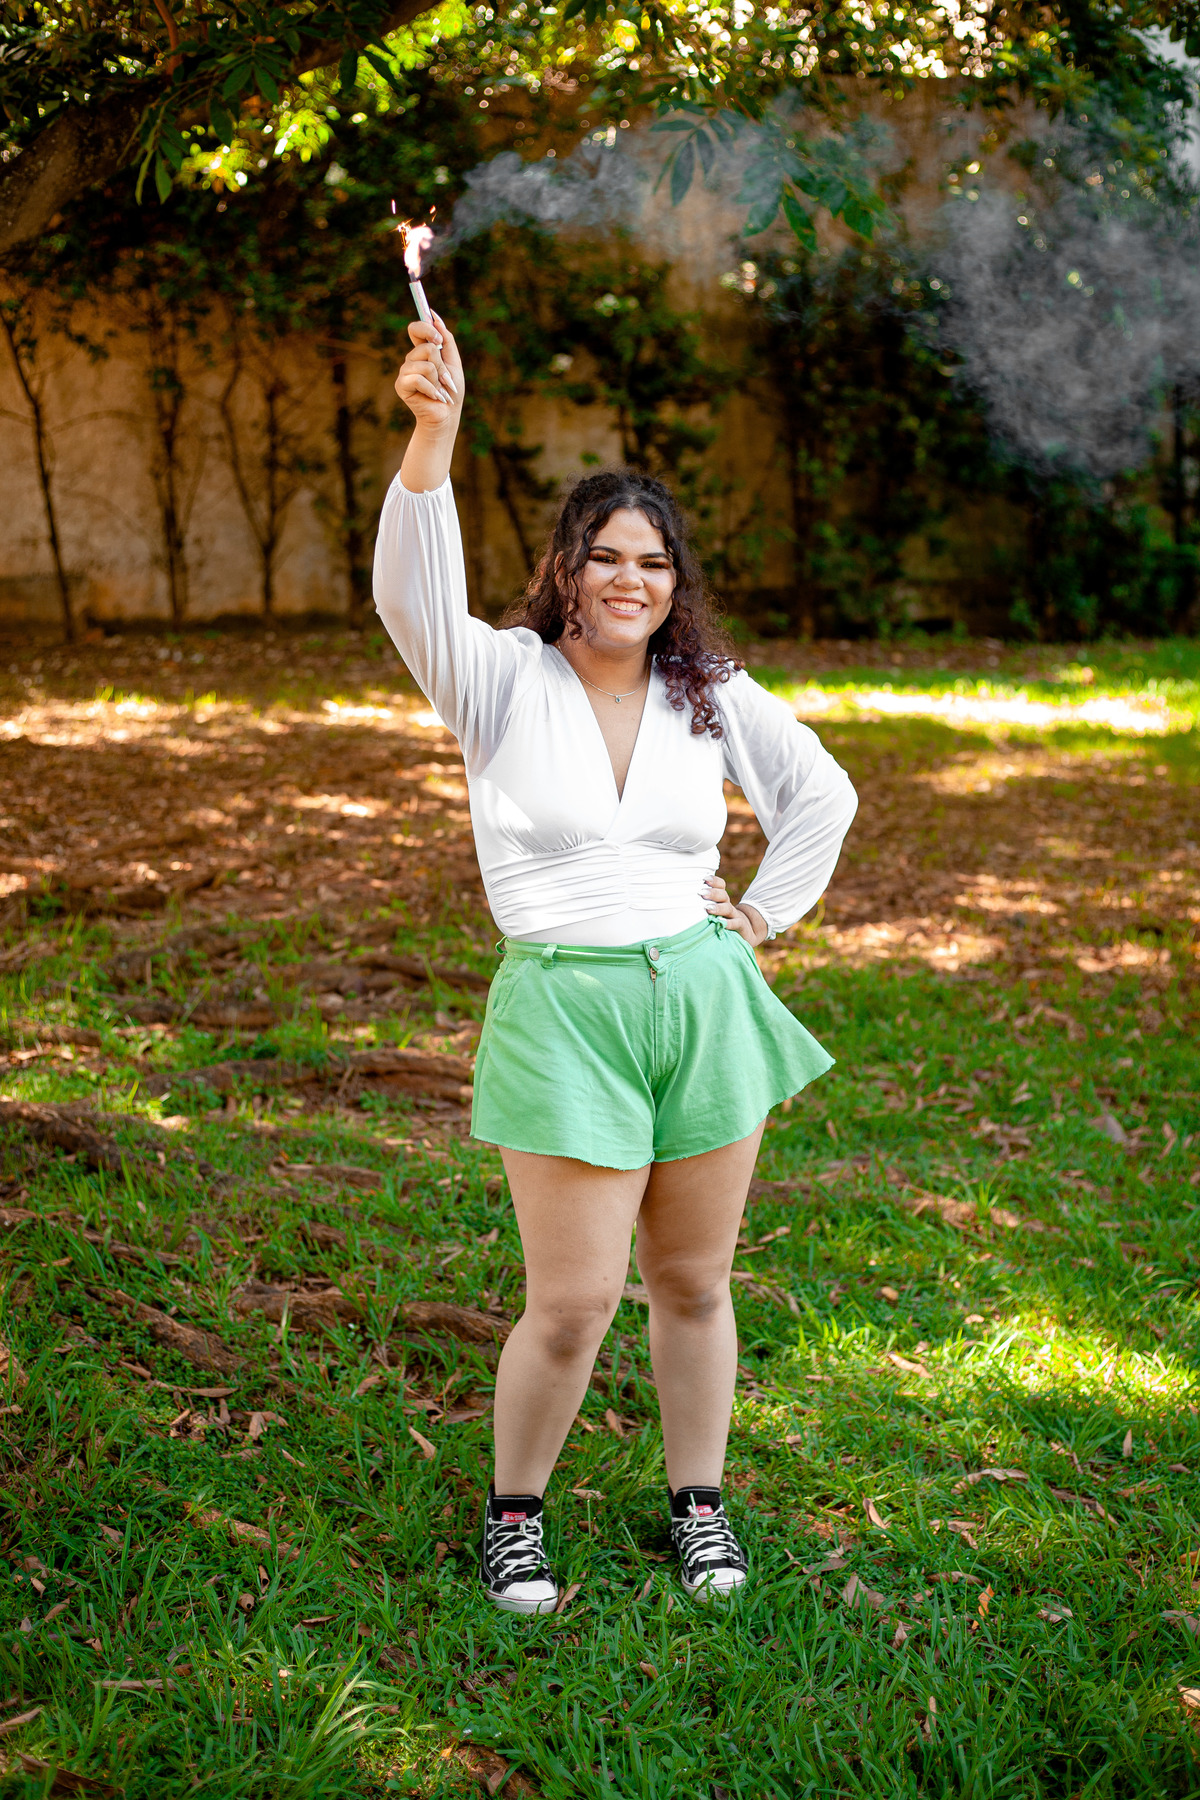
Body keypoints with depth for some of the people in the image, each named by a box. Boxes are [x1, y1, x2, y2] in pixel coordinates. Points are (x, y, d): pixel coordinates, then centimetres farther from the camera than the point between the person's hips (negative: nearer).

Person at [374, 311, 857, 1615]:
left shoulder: (714, 698, 5)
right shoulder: (502, 682, -5)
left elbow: (823, 795, 20)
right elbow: (412, 592, -25)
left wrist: (765, 917, 11)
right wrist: (434, 434, -39)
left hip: (705, 1002, 3)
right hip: (562, 1009, -3)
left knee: (693, 1284, 13)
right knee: (570, 1303, -1)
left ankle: (698, 1501, 34)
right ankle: (514, 1510, 24)